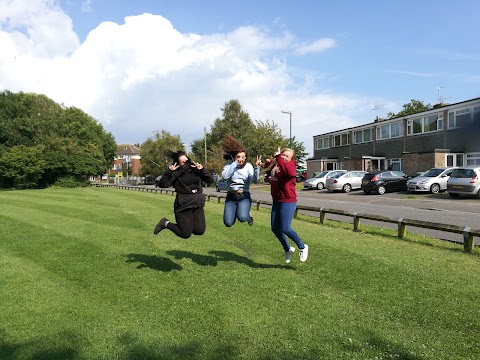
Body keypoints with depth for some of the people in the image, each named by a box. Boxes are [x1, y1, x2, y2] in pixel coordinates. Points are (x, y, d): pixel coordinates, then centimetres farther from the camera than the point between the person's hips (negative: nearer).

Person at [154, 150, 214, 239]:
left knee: (199, 231, 2)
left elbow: (211, 180, 0)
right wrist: (169, 171, -24)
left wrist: (202, 169, -11)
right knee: (185, 234, -2)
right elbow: (163, 184, -16)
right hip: (183, 205, -4)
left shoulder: (196, 170, 2)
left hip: (197, 204, 4)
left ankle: (190, 222, 32)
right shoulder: (175, 174, -8)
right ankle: (166, 223, 20)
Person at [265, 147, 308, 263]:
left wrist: (278, 158, -32)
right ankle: (287, 249, 31)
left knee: (285, 228, -11)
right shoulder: (274, 166, 11)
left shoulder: (290, 165, -10)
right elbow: (270, 178, 32)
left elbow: (288, 171, -37)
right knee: (275, 228, 10)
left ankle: (302, 247, 13)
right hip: (276, 201, 8)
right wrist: (267, 164, 15)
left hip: (288, 202, -8)